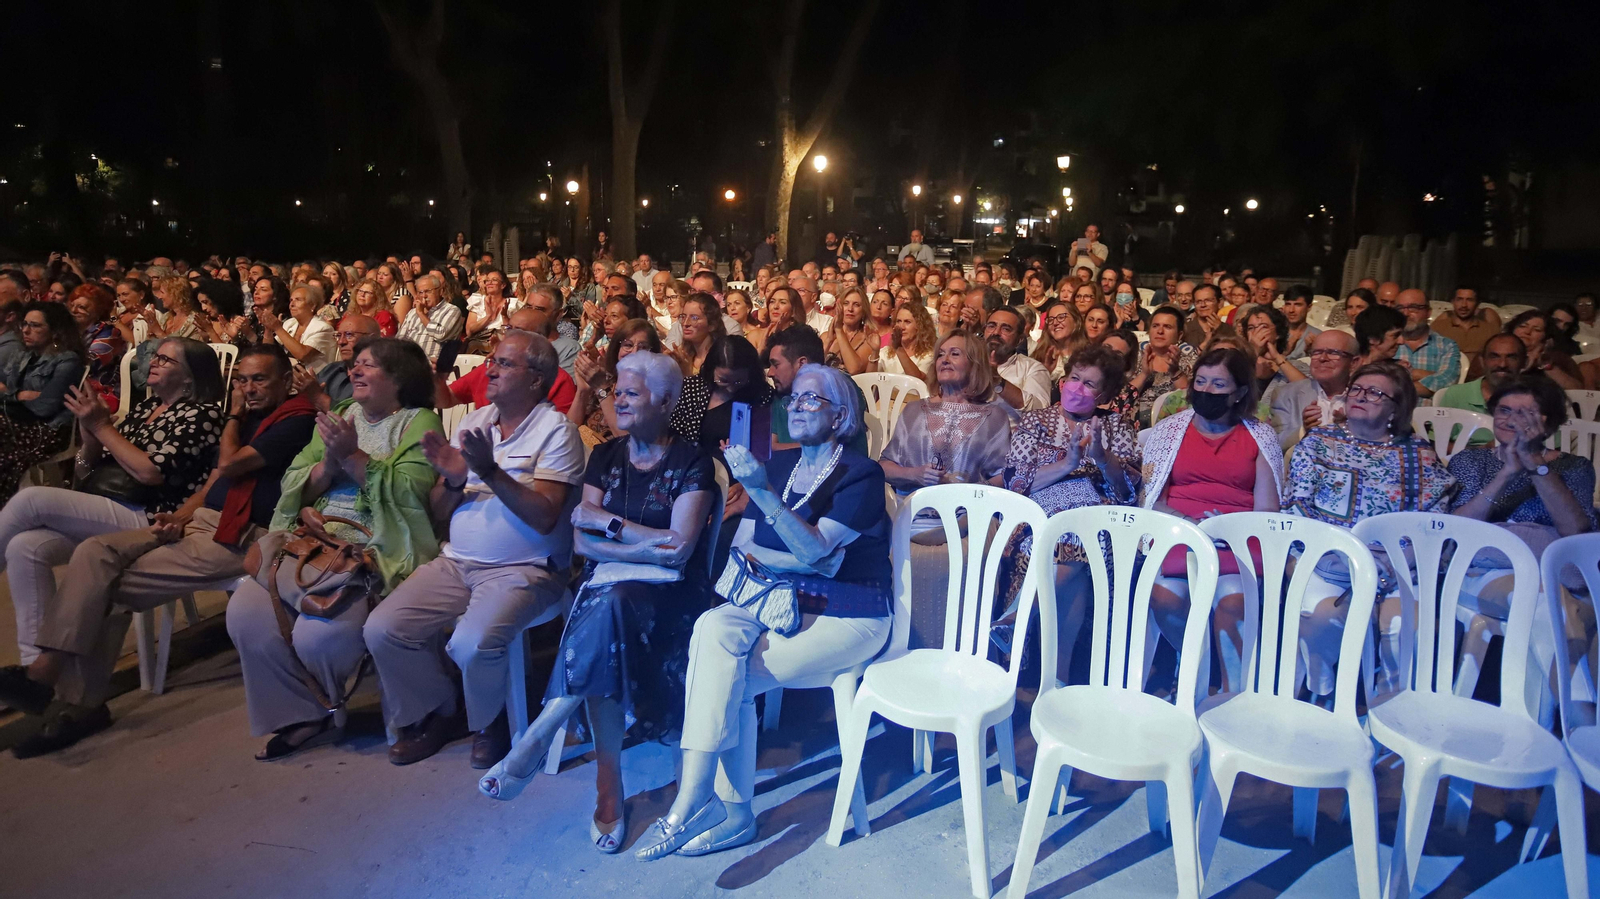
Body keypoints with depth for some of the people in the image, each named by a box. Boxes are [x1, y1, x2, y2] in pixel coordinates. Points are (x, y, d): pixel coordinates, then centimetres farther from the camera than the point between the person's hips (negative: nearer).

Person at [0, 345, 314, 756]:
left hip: (239, 538, -9)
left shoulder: (297, 419, -6)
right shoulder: (247, 419, 23)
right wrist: (180, 517, 1)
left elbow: (229, 464, -13)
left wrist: (234, 417, 6)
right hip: (199, 522, 9)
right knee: (96, 552, -11)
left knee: (104, 584, -15)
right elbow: (211, 484, 21)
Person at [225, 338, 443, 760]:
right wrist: (328, 464, -6)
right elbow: (294, 488, 13)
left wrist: (352, 456, -14)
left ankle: (326, 708, 10)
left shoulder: (419, 422, 3)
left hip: (378, 549, -6)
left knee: (317, 636, -25)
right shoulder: (337, 417, 21)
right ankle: (301, 715, 1)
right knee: (245, 614, -15)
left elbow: (410, 491, -13)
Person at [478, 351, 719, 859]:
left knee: (609, 607, -38)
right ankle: (609, 788, -26)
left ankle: (535, 742, -30)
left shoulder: (692, 463, 1)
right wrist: (648, 544, -10)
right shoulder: (606, 457, 15)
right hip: (607, 585, 4)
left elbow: (680, 549, -11)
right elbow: (582, 542, 5)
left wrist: (608, 523, -6)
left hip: (667, 591, -3)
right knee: (605, 630, -33)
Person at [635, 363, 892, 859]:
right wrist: (795, 562, -10)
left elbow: (814, 548, -20)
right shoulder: (780, 464, 12)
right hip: (781, 600, 6)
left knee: (727, 677, -24)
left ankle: (689, 808, -10)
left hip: (847, 617, -6)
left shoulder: (861, 474, -7)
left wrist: (762, 491, -30)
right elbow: (740, 545, 8)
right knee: (714, 628, -24)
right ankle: (732, 810, -19)